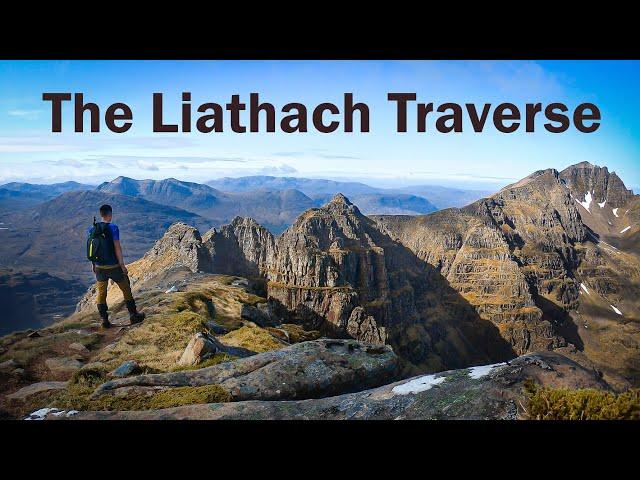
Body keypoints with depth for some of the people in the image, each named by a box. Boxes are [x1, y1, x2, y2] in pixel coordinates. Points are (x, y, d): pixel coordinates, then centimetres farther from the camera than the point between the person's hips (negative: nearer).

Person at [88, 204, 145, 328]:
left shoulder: (92, 229, 2)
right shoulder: (113, 228, -14)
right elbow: (117, 247, -16)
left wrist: (93, 264, 18)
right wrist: (122, 265, -10)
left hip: (99, 267, 5)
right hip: (113, 266, -4)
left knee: (101, 293, 12)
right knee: (126, 290, 12)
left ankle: (104, 320, 14)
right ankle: (133, 315, 17)